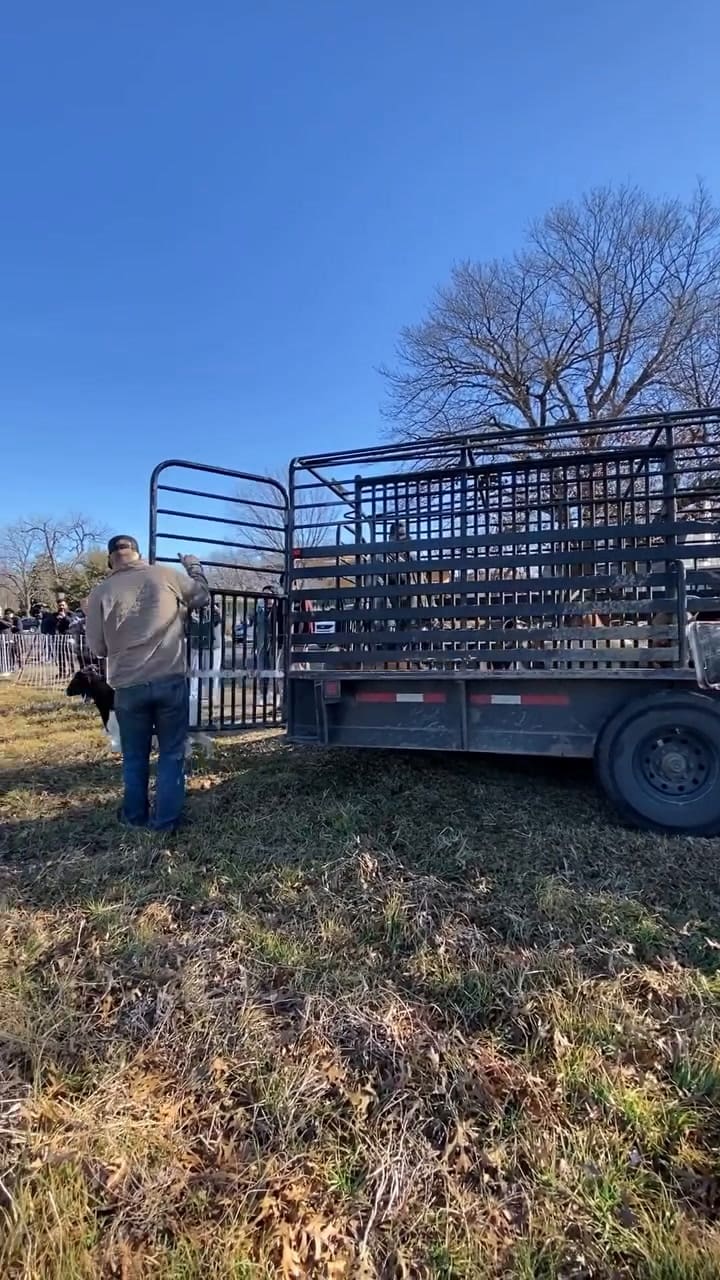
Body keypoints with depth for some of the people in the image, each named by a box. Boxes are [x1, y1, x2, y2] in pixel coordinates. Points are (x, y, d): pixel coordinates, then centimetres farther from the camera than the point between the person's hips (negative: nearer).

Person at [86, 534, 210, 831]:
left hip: (128, 686, 1)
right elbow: (202, 596, 14)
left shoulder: (100, 592, -1)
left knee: (135, 755, 18)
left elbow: (97, 647, 4)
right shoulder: (166, 575, -2)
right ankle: (166, 820, 17)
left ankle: (135, 816, 31)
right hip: (171, 680, -1)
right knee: (172, 753, 12)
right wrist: (194, 567, 30)